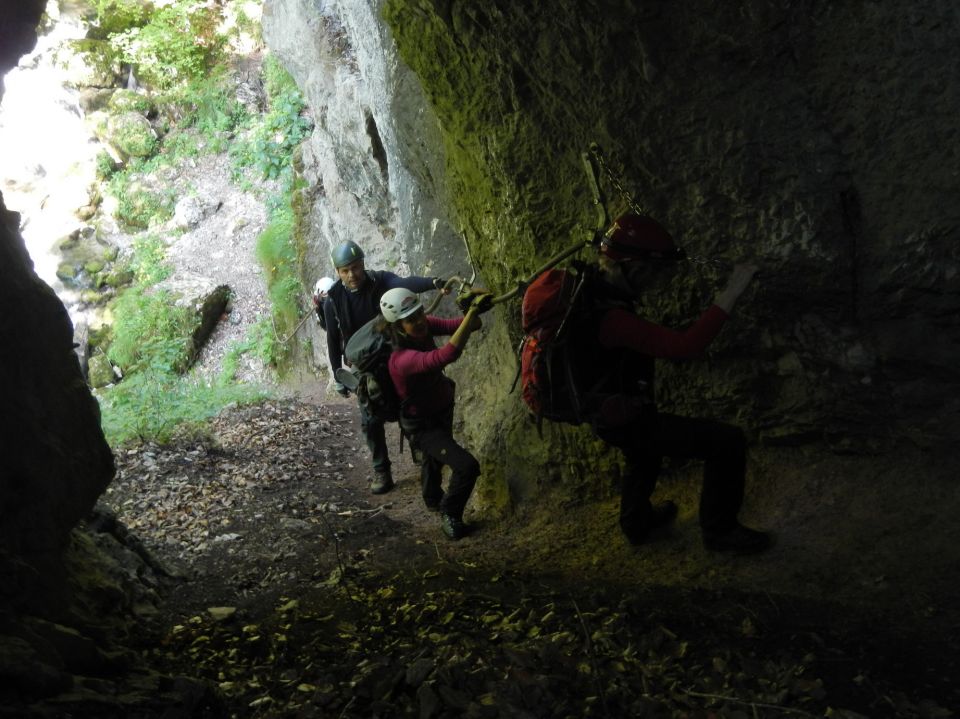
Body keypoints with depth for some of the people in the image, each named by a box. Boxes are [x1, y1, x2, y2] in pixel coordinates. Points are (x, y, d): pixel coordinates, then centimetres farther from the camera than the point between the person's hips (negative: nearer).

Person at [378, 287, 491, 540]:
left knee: (434, 457, 33)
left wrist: (474, 311, -50)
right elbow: (446, 355, -58)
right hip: (422, 425, -8)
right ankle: (449, 515, 7)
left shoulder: (424, 326, -20)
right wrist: (473, 310, -61)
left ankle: (432, 497, 62)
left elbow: (462, 326, -27)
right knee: (467, 466, -20)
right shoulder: (402, 359, -42)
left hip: (442, 410, 8)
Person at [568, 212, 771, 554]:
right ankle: (719, 530, 10)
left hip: (606, 411, 10)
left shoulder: (591, 285, -8)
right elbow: (684, 346, -39)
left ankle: (637, 521, 58)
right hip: (624, 421, -10)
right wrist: (730, 294, -35)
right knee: (727, 441, -8)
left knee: (645, 452, 39)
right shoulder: (610, 318, -36)